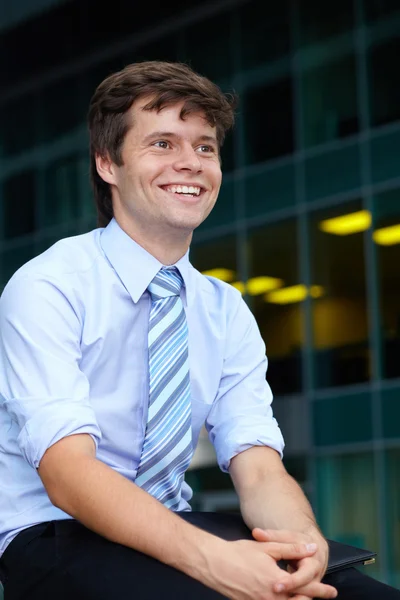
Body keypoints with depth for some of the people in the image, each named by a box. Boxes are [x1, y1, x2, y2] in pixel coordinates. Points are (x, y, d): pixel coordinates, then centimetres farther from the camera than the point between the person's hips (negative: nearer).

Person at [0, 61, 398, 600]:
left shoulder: (227, 310, 6)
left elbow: (259, 467, -5)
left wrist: (303, 541, -28)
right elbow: (68, 473, -24)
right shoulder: (47, 289, -12)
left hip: (175, 531, 5)